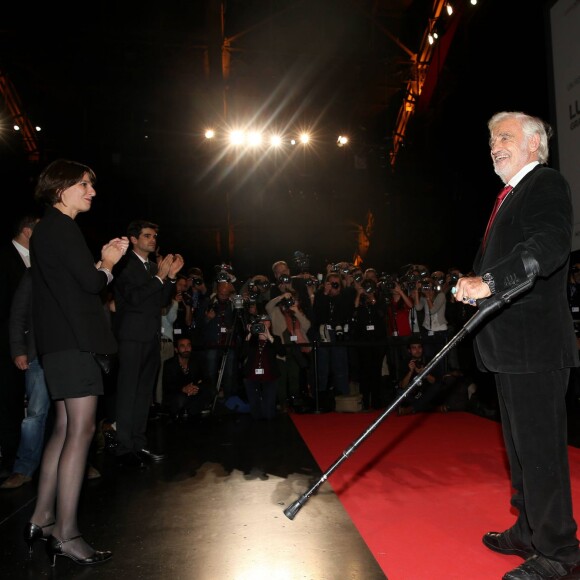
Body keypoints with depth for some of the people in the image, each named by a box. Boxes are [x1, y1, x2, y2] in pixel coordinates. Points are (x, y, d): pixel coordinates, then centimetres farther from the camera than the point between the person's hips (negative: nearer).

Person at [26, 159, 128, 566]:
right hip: (72, 339, -11)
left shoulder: (49, 228, 22)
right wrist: (107, 267, 3)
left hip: (61, 341, 11)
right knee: (81, 430, -8)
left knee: (65, 429, 14)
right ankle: (66, 533, -1)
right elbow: (91, 281, -17)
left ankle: (42, 519, 24)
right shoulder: (61, 227, -10)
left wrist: (103, 263, 9)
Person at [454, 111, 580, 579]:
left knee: (540, 448, -2)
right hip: (512, 344, 10)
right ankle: (530, 532, 35)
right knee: (521, 444, 19)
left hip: (535, 344, -10)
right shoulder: (513, 194, 22)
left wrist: (490, 281, -35)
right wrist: (475, 285, 8)